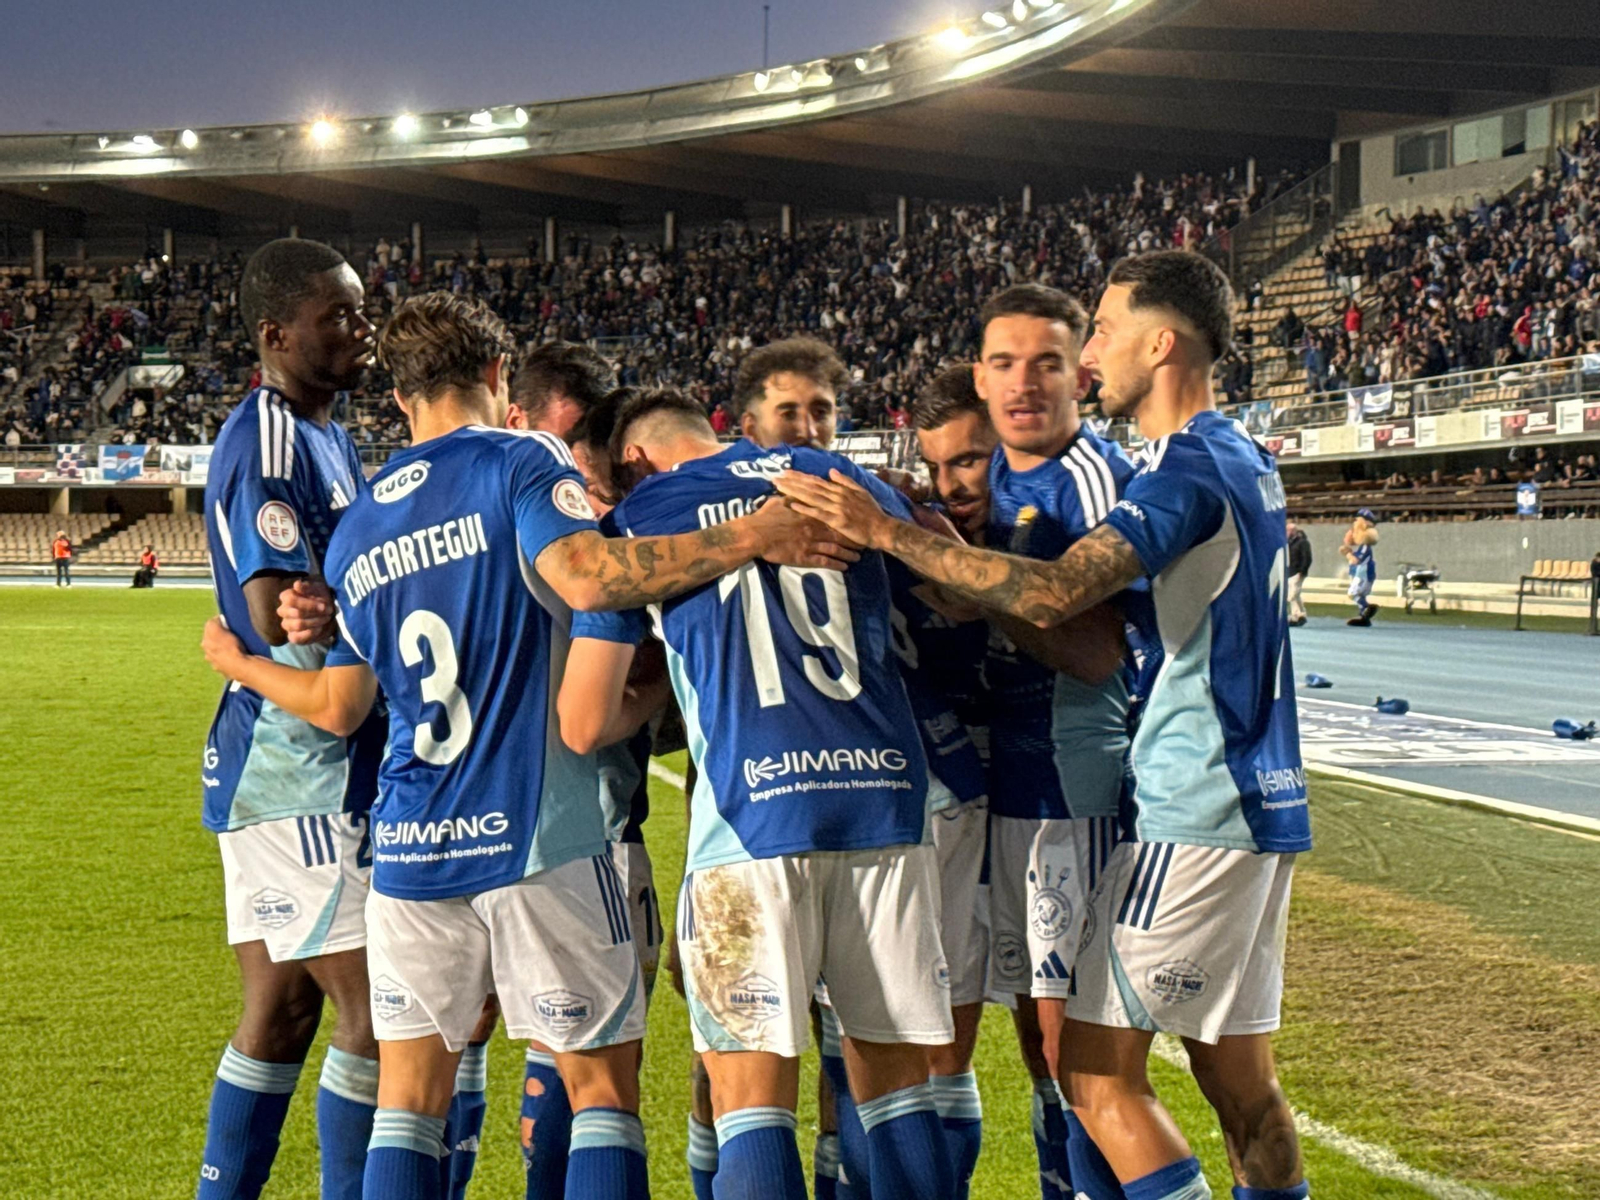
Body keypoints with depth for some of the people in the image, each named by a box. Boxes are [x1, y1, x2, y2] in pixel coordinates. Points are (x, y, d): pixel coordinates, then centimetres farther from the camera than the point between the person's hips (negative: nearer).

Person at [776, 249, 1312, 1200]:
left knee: (1100, 1076, -5)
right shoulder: (1246, 461, 15)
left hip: (1193, 812, -10)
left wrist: (888, 533, -25)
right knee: (1241, 1081, 13)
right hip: (1263, 801, 10)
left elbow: (1054, 594, -29)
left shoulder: (1188, 470, -16)